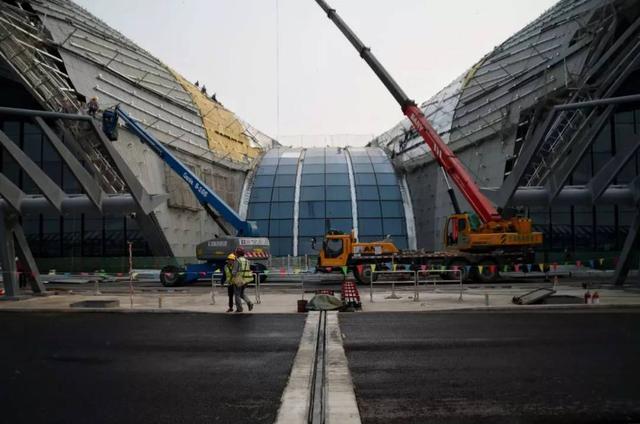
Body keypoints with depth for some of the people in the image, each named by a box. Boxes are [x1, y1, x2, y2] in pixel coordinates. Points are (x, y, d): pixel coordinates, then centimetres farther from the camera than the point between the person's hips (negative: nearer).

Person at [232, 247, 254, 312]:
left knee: (237, 294, 7)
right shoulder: (246, 260, 9)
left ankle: (239, 308, 7)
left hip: (238, 279, -6)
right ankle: (249, 303, -1)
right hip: (245, 280, 6)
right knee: (242, 293, 19)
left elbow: (234, 271, -16)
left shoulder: (237, 260, -13)